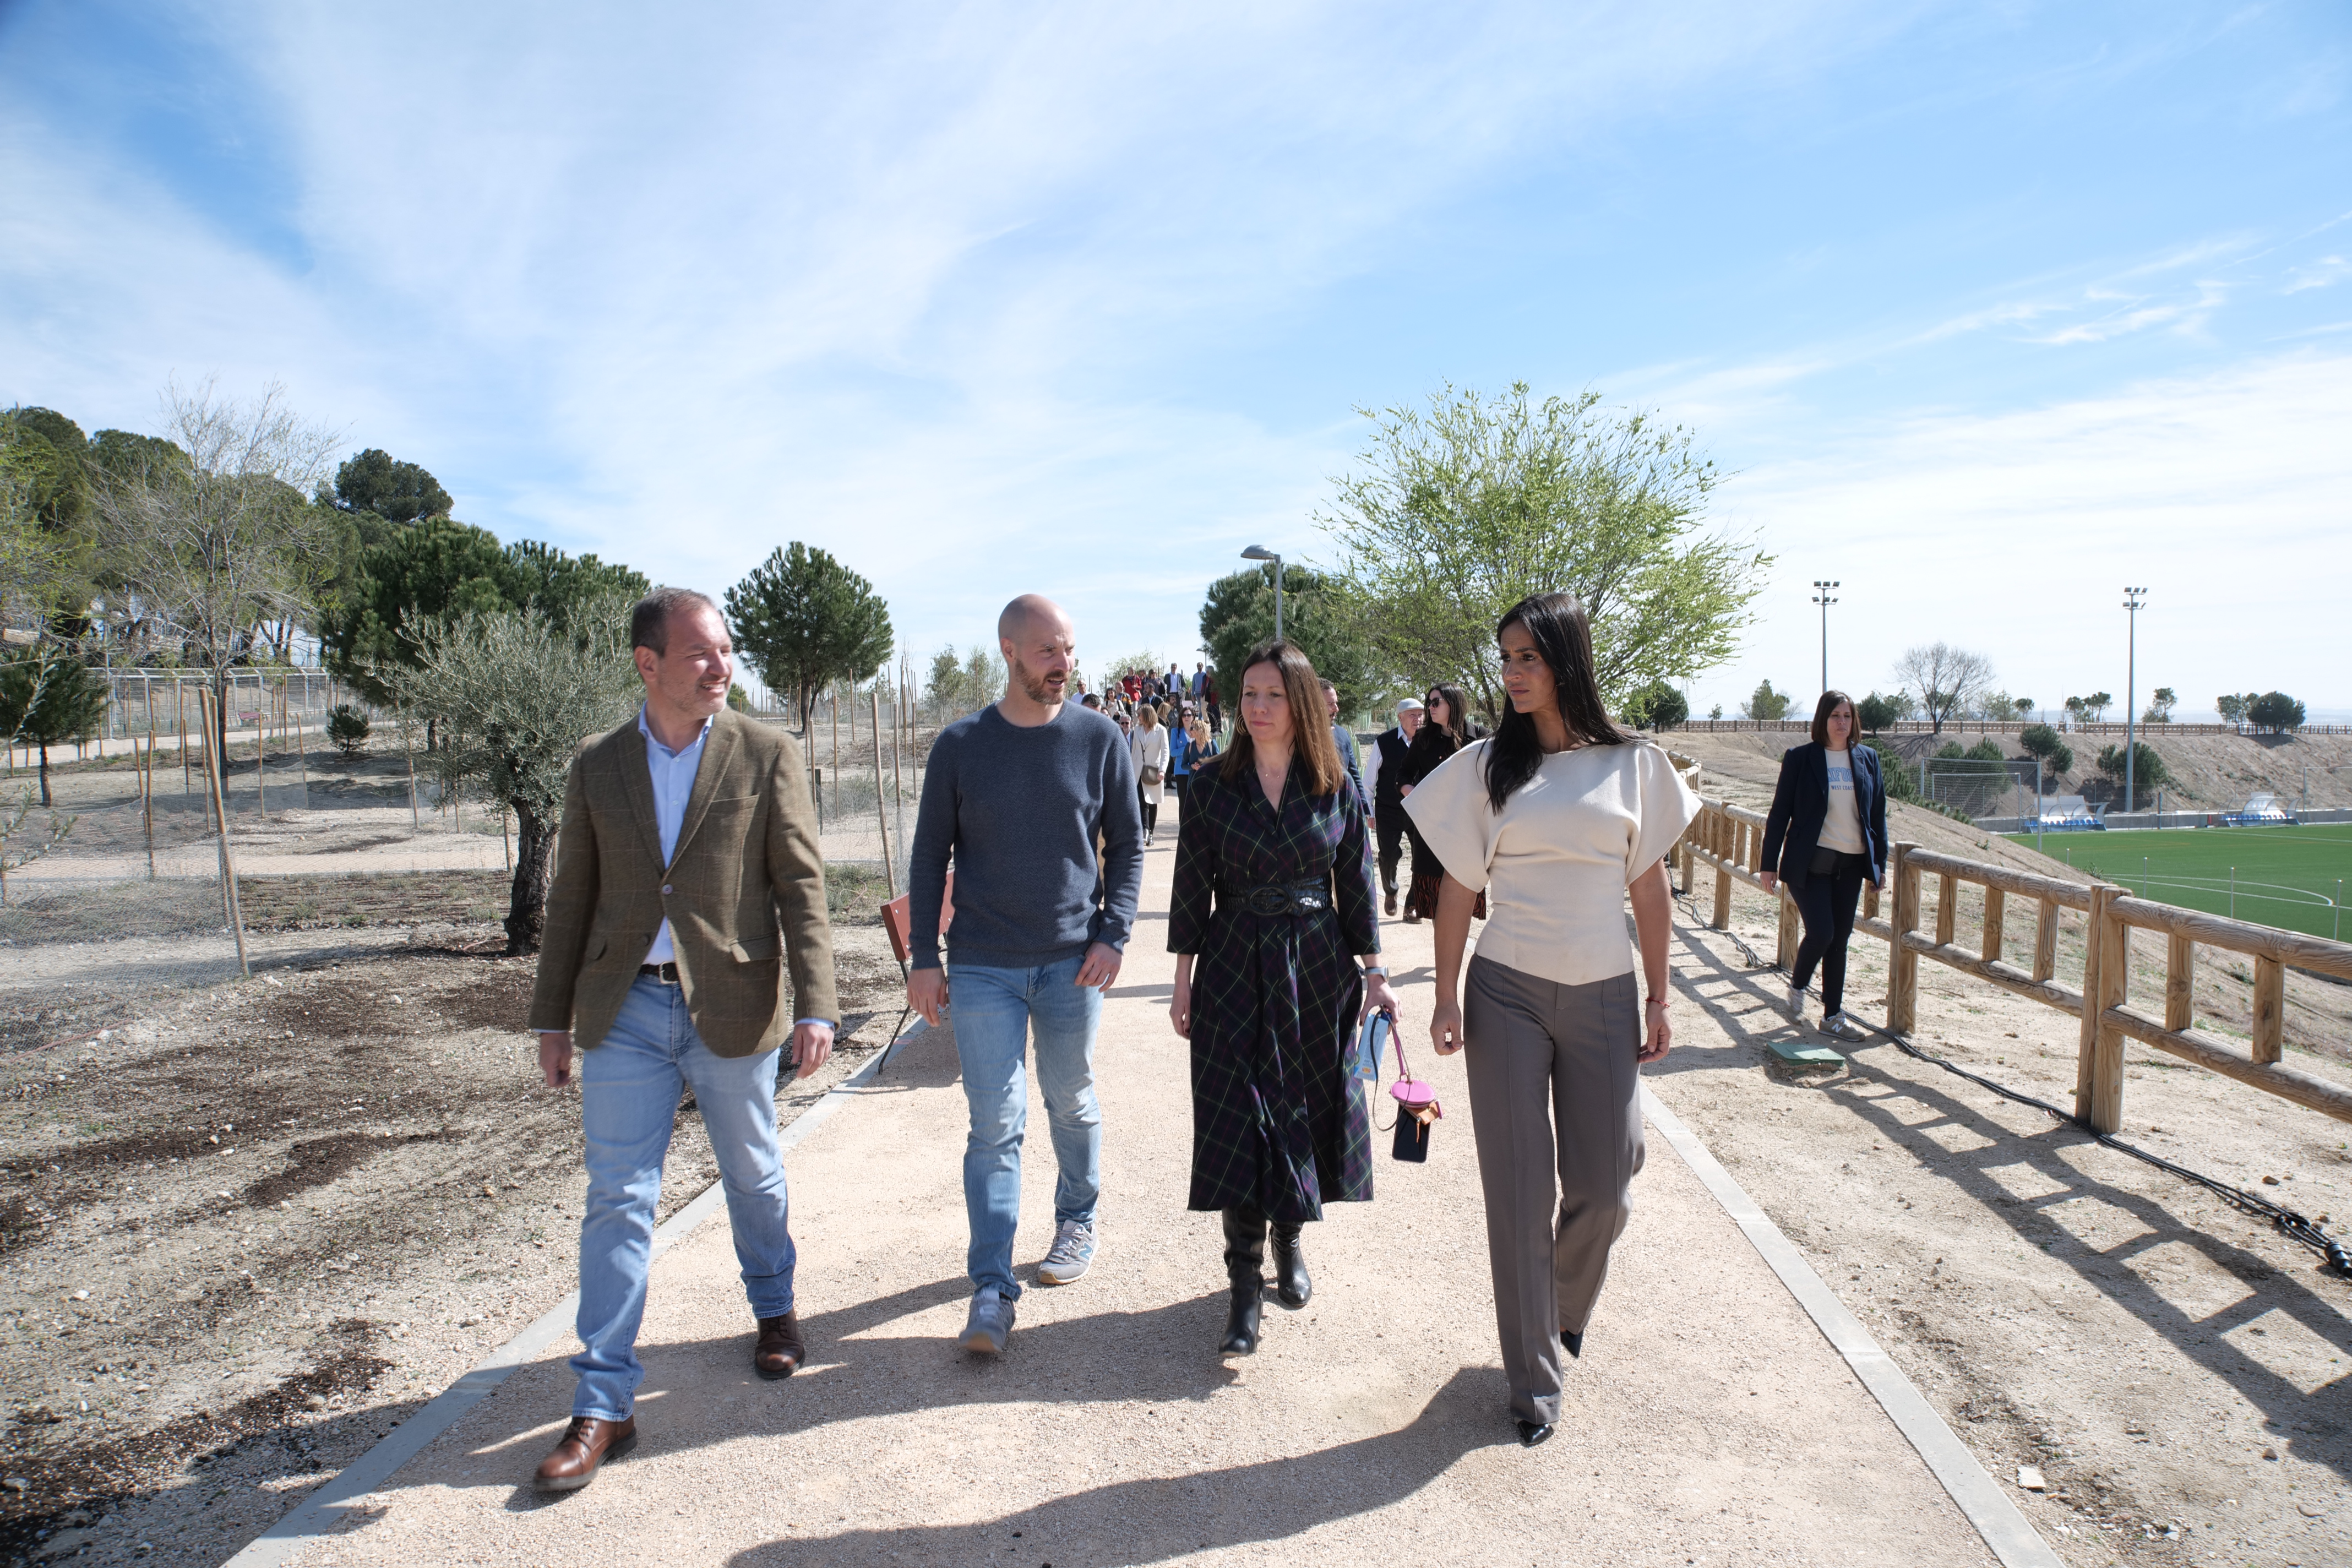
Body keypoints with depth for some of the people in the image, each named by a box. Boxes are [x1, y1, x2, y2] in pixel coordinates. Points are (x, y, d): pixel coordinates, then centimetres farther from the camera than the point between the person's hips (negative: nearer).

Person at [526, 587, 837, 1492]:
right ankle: (604, 1407, 14)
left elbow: (801, 888, -7)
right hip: (625, 1013, 2)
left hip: (732, 1009, -1)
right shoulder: (596, 766, 4)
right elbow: (572, 899, 9)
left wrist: (814, 1006, -13)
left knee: (753, 1178, 16)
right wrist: (552, 1017, 9)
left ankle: (773, 1309, 42)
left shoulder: (766, 755, -4)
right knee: (617, 1201, 3)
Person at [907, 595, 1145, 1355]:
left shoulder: (1099, 739, 0)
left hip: (1073, 962, 1)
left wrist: (1113, 934, -6)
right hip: (983, 967, -1)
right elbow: (930, 856, 4)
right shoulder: (960, 746, -1)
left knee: (1072, 1105, 16)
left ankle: (1077, 1224, 39)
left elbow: (1127, 844, 6)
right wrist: (924, 958, 0)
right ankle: (992, 1290, 5)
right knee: (995, 1125, -1)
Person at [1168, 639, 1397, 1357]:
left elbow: (1357, 883, 6)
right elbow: (1191, 886, 1)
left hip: (1318, 966, 1)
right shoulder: (1212, 787, -2)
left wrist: (1373, 971, 4)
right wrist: (1183, 981, 1)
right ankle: (1245, 1284, 6)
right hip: (1234, 966, -1)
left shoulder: (1336, 789, 1)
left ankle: (1289, 1240, 33)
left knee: (1310, 1108, 9)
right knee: (1238, 1119, -3)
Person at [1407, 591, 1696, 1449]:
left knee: (1603, 1186, 7)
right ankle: (1534, 1381, 19)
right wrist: (1447, 995, -3)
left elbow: (1651, 888, 6)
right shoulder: (1486, 765, 0)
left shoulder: (1632, 762, 2)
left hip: (1604, 994, 1)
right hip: (1507, 993, -1)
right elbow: (1457, 887, 1)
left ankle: (1566, 1312, 40)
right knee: (1519, 1191, 3)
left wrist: (1658, 998, 5)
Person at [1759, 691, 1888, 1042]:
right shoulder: (1800, 758, -3)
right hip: (1810, 863, -4)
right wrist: (1770, 864, -5)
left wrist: (1880, 862, 9)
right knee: (1821, 933, -12)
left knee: (1840, 940, 8)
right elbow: (1779, 813, -2)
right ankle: (1797, 987, 17)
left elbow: (1877, 813, 12)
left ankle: (1833, 1017, 17)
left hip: (1851, 865, 4)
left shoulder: (1867, 759, 8)